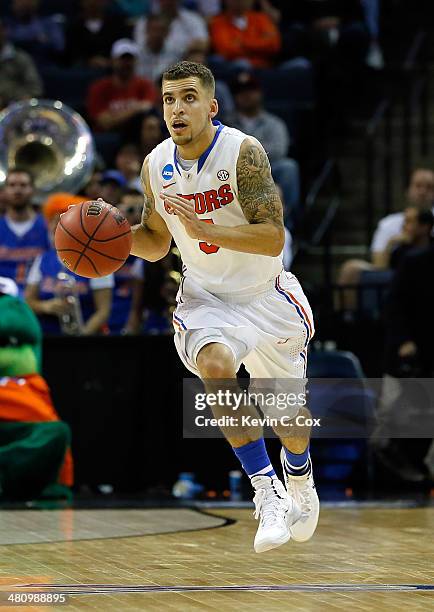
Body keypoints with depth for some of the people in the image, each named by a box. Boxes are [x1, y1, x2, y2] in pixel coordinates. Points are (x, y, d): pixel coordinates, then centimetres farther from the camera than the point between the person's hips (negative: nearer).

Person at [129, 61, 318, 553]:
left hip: (265, 296, -2)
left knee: (288, 416, 12)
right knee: (215, 365, -32)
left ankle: (299, 481, 48)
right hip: (204, 297, 2)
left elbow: (273, 239, -27)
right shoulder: (156, 166, -5)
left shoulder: (243, 152, -21)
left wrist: (204, 230, -38)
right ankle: (267, 492, -23)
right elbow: (156, 242, 11)